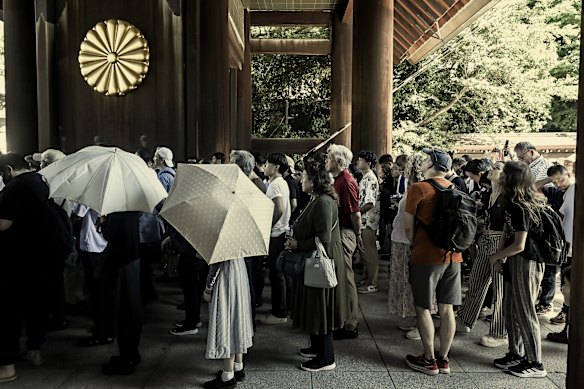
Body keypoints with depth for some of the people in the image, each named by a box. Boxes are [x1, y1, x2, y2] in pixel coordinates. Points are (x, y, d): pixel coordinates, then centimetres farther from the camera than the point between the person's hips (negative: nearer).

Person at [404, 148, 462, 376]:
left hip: (427, 256, -6)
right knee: (446, 308, 10)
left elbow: (408, 226, -7)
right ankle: (443, 359, 20)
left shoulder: (418, 189, -10)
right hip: (453, 255, 6)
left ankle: (429, 360, 12)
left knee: (423, 307, 6)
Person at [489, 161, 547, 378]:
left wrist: (496, 257, -8)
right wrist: (501, 258, 4)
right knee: (510, 309, 16)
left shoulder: (521, 207, -20)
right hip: (516, 263, 9)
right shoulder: (515, 204, 8)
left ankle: (535, 364, 14)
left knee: (525, 312, 1)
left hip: (525, 263, -9)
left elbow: (519, 245, -22)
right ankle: (516, 354, 29)